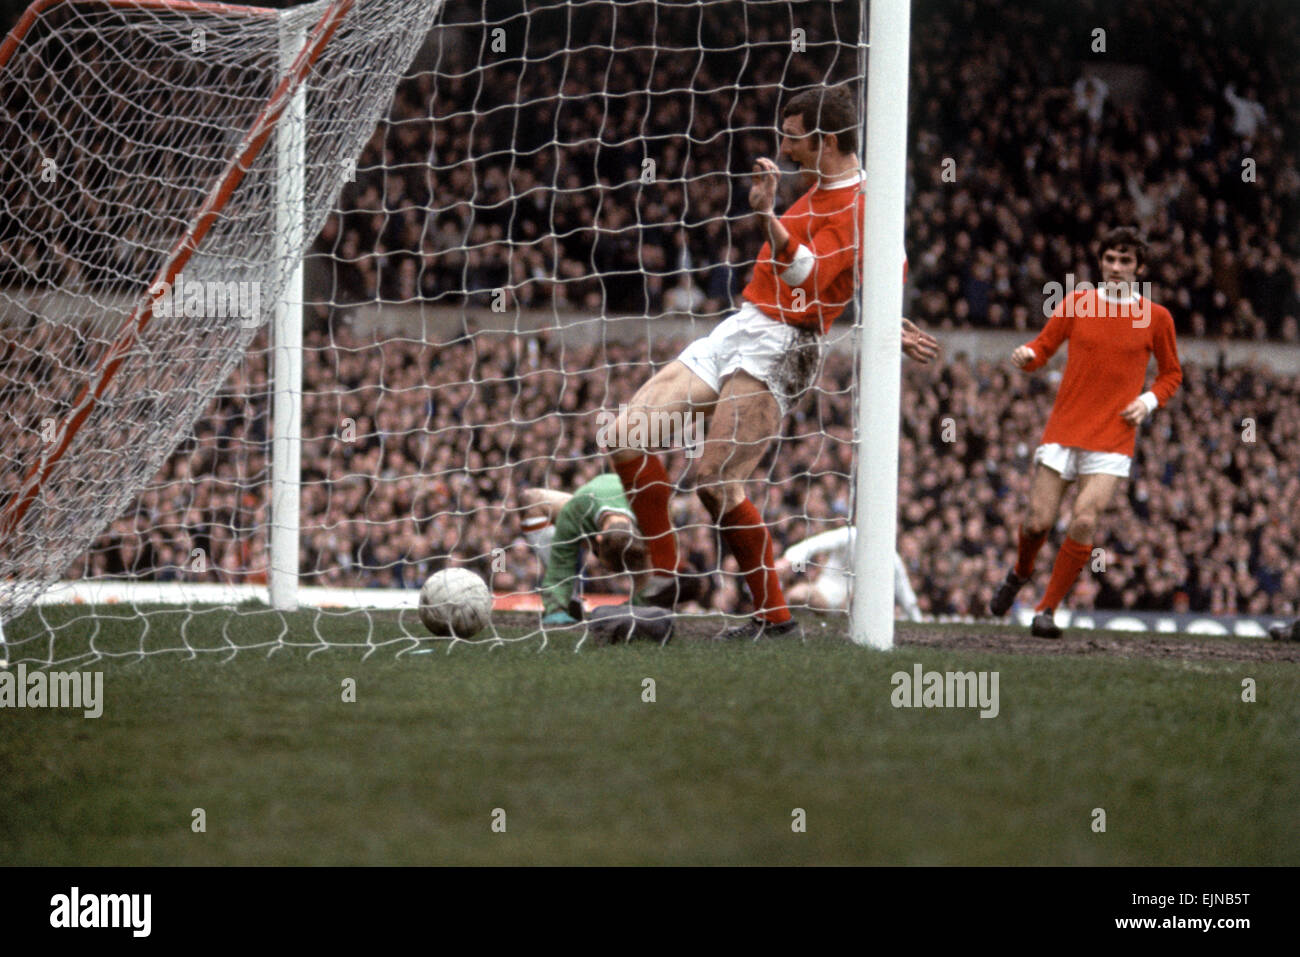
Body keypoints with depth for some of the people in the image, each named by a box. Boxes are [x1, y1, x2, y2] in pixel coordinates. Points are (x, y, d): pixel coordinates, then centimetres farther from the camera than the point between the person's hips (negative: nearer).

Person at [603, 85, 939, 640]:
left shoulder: (857, 205, -14)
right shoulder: (821, 192, 17)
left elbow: (808, 275, -30)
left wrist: (767, 216, -42)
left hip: (780, 345, -10)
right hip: (741, 328, 10)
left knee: (715, 482, -17)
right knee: (628, 431, -2)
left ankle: (772, 613, -7)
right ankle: (665, 572, 4)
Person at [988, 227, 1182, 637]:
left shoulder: (1156, 317, 4)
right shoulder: (1077, 302, 5)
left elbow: (1171, 374, 17)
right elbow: (1044, 346, 10)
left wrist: (1148, 401, -2)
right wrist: (1026, 356, -14)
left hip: (1112, 438, -1)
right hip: (1062, 430, 1)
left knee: (1084, 522, -16)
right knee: (1038, 521, -2)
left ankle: (1047, 610, -4)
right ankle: (1020, 573, 32)